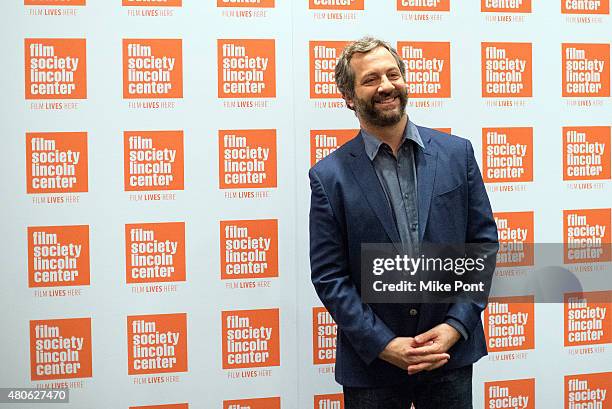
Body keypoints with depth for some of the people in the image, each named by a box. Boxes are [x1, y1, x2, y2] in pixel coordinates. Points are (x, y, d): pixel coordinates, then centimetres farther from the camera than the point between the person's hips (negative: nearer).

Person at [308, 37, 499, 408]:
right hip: (371, 360, -1)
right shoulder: (329, 176, -5)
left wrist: (455, 326, -7)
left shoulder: (457, 153, 1)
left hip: (451, 353, 2)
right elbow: (328, 276, -5)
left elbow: (484, 243, 2)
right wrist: (383, 345, -12)